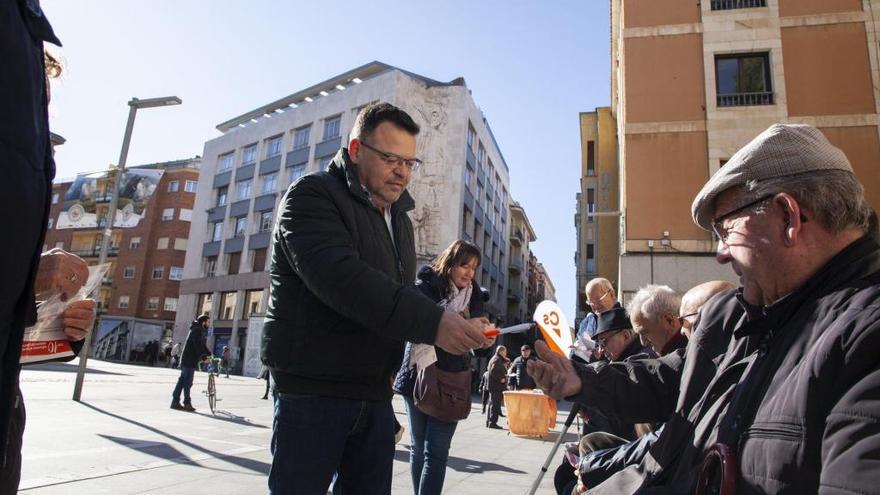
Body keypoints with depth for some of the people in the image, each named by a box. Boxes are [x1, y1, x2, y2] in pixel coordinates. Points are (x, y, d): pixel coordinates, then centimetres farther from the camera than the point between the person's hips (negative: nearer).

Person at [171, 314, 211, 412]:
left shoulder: (198, 330, 20)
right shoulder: (197, 330, -13)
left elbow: (202, 345, 24)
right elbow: (198, 345, -22)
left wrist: (208, 354, 17)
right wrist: (204, 356, -19)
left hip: (186, 360, 10)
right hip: (190, 361, -10)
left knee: (182, 380, 11)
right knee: (187, 382, -5)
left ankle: (175, 401, 15)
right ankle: (187, 403, -2)